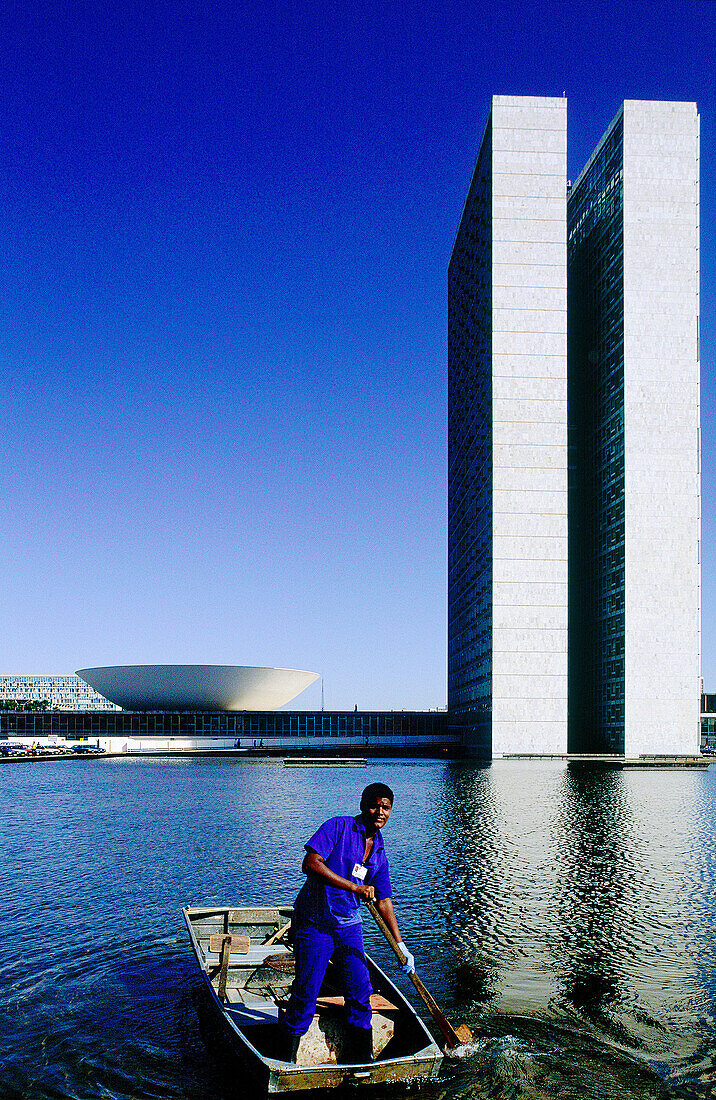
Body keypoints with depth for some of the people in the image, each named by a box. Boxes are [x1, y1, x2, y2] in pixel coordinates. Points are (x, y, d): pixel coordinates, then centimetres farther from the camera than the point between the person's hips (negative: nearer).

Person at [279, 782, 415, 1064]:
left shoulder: (379, 853, 8)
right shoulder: (338, 827, -12)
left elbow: (384, 901, 14)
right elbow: (310, 864, -24)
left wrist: (400, 945, 11)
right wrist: (354, 887, -26)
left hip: (349, 926, 6)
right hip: (314, 924, -6)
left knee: (360, 992, 3)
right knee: (305, 993, -4)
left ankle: (362, 1059, 19)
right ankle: (286, 1060, 12)